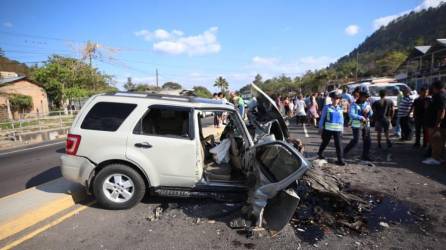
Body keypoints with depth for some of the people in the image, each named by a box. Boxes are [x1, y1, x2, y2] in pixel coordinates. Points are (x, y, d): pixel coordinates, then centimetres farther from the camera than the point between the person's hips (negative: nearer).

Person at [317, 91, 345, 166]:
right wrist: (320, 128, 0)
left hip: (338, 129, 2)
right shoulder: (327, 107, -3)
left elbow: (341, 119, 16)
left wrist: (342, 128, 14)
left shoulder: (340, 108, 8)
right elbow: (322, 118, 1)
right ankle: (320, 153, 38)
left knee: (338, 144, -2)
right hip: (328, 129, -2)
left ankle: (340, 160, 4)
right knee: (325, 142, 13)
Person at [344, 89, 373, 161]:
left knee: (367, 140, 7)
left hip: (366, 124, 6)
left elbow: (371, 114, 10)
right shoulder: (354, 104, -8)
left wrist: (369, 110, -12)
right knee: (355, 140, -10)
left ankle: (365, 155, 21)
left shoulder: (367, 103, 9)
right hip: (357, 124, -6)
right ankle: (345, 151, 9)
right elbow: (352, 115, -19)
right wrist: (361, 118, -29)